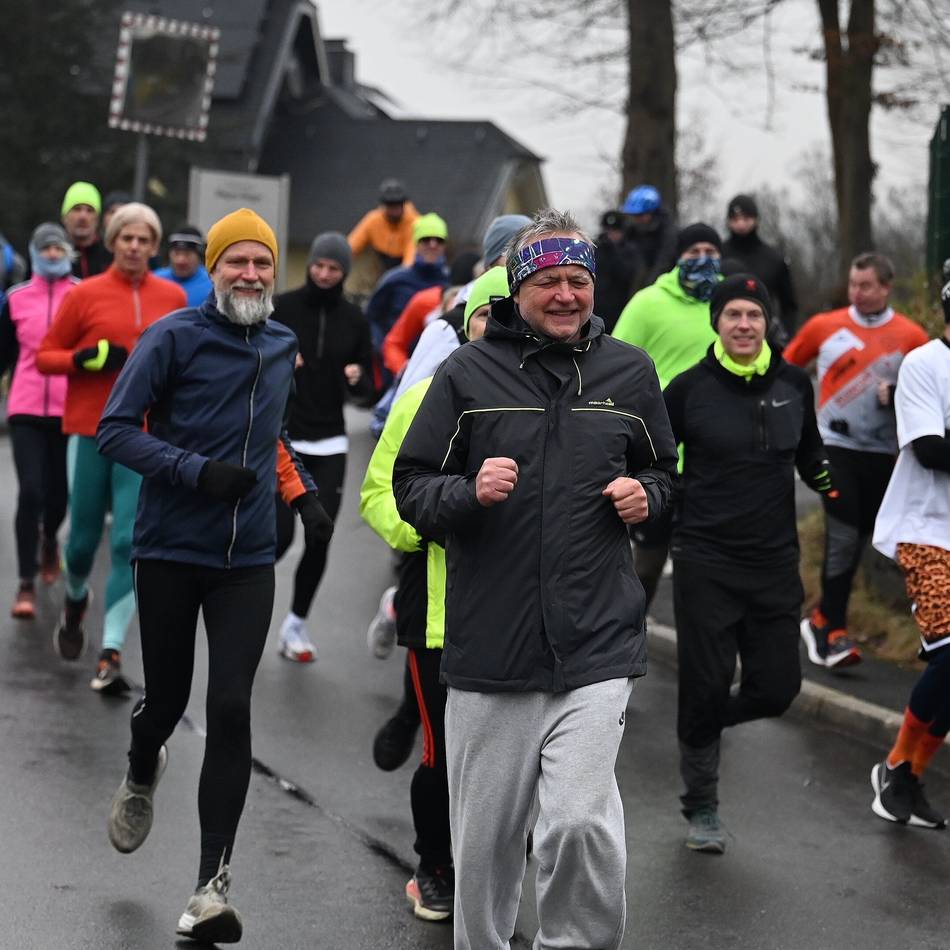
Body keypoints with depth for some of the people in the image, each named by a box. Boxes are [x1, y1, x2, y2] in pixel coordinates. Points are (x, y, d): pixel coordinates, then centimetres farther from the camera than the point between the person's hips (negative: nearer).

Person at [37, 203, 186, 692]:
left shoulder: (173, 297, 6)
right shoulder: (86, 294, -1)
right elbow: (45, 357, 1)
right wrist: (87, 358, -15)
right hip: (89, 431, -1)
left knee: (130, 543, -10)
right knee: (84, 539, 7)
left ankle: (111, 654, -10)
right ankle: (75, 601, 41)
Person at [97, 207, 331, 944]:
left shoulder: (282, 349, 10)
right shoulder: (175, 338, -8)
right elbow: (115, 430, -11)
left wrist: (302, 494, 12)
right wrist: (198, 472, -22)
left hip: (247, 562, 3)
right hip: (170, 552, -3)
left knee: (231, 711, -9)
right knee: (166, 699, 9)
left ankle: (213, 885, -8)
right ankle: (142, 776, 48)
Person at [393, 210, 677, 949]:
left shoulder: (629, 371, 8)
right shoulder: (468, 373, 2)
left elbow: (663, 472, 23)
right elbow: (411, 489, 4)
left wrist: (646, 496, 0)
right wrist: (470, 492, -16)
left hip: (596, 646, 0)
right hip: (489, 648, 0)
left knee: (582, 824, -17)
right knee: (484, 842, 9)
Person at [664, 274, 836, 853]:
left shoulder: (794, 385, 3)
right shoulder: (690, 389, -7)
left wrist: (828, 480, 8)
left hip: (775, 562, 3)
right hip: (706, 561, -3)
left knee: (777, 687, 2)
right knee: (706, 686, 0)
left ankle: (706, 724, 35)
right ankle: (702, 809, 18)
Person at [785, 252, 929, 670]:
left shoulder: (910, 336, -1)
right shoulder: (823, 326, 3)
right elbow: (785, 366, 15)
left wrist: (897, 395, -15)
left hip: (882, 453, 1)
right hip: (834, 444, -1)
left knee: (855, 540, 6)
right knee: (843, 534, -13)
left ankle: (823, 619, 21)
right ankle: (832, 628, -7)